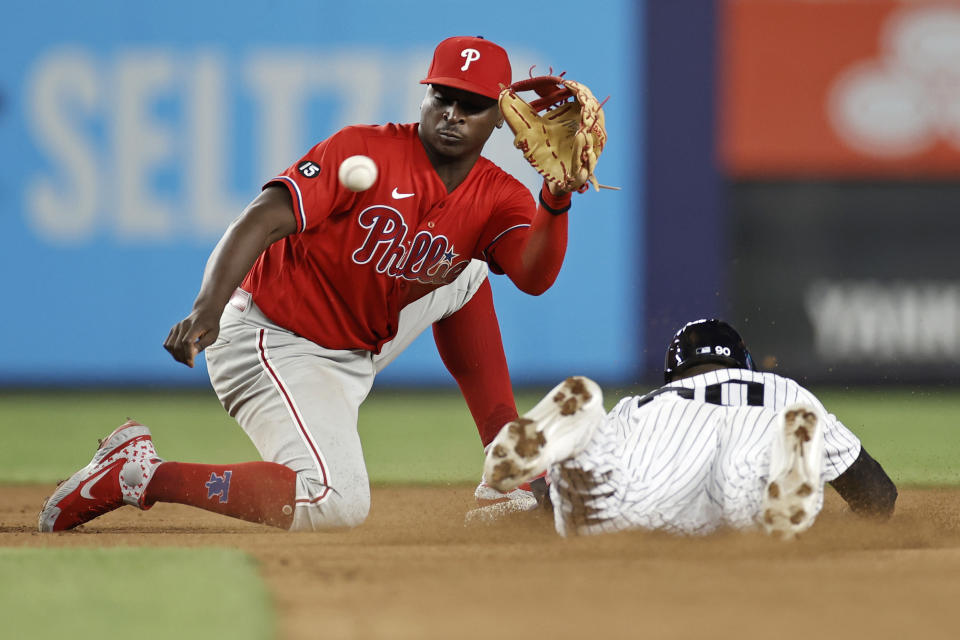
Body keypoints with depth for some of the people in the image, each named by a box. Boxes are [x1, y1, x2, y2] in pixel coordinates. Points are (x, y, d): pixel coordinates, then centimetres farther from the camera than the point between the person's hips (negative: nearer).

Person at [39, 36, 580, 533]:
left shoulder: (499, 198, -3)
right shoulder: (366, 152, -18)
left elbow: (535, 277, -21)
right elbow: (265, 219, -29)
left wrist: (556, 202, -40)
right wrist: (209, 307, -45)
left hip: (357, 352, 7)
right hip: (271, 342, -7)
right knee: (338, 504, -28)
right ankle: (140, 474, -19)